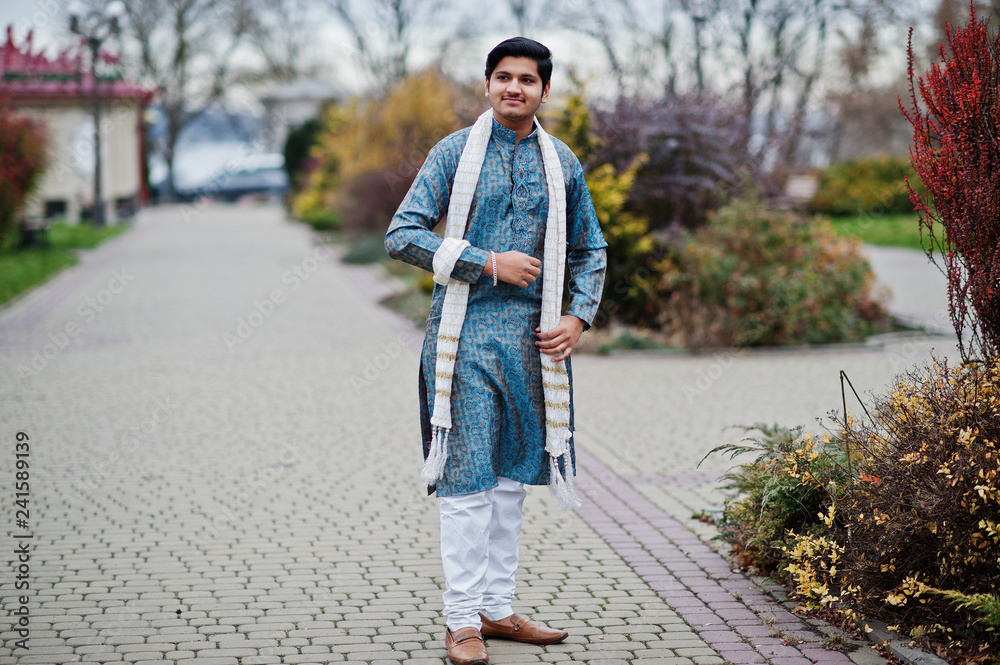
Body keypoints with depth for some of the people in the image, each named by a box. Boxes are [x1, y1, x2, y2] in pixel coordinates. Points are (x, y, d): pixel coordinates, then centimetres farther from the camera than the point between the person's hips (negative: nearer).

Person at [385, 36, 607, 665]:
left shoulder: (562, 162, 10)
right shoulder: (455, 153, -1)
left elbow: (590, 250, 19)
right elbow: (403, 234, -6)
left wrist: (580, 317, 3)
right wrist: (488, 263, -13)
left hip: (533, 337, 4)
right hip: (467, 335, -4)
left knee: (512, 475, 10)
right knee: (468, 479, -6)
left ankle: (497, 608, 19)